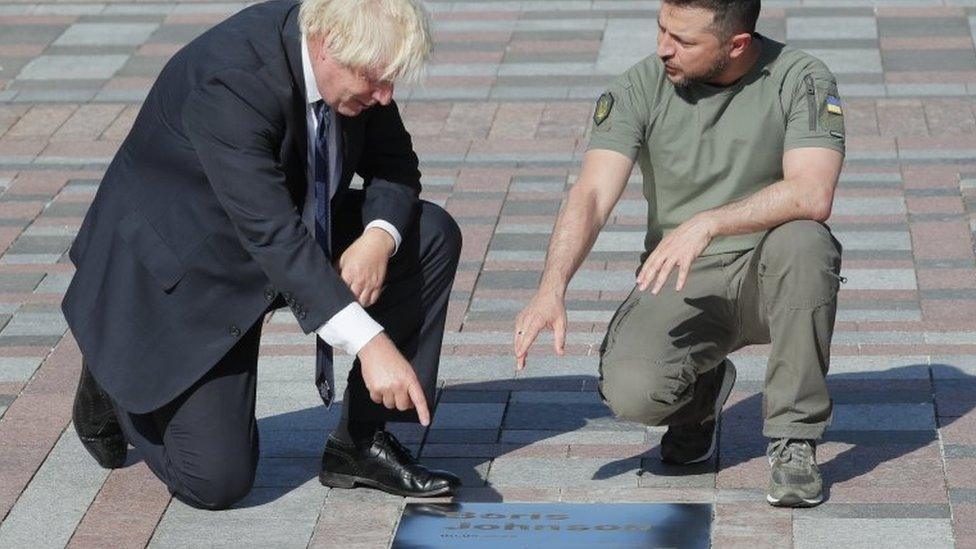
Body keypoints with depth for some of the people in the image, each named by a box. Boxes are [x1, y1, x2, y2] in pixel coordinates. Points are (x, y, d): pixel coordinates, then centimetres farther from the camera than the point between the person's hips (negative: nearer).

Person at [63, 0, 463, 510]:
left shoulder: (354, 56, -12)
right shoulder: (229, 81, -35)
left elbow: (394, 164, -1)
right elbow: (271, 234, -40)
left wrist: (380, 238, -24)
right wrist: (369, 342, -45)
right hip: (179, 273, -7)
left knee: (432, 235, -10)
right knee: (216, 481, -14)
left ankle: (361, 442, -2)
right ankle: (119, 379, 17)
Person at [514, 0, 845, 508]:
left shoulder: (801, 80, -10)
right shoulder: (640, 89, -6)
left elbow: (812, 194, -26)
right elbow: (591, 197, -16)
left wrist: (706, 225, -36)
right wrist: (552, 289, -32)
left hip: (767, 281, -1)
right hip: (680, 286, 1)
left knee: (801, 240, -36)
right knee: (632, 391, -28)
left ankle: (792, 439, -18)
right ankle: (702, 393, 12)